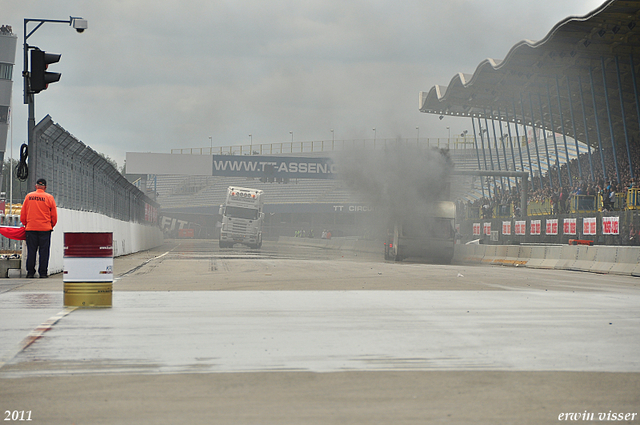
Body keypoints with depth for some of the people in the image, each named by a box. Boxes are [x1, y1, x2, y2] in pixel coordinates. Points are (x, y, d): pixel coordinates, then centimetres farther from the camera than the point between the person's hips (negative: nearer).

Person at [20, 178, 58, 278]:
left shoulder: (28, 196, 5)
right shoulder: (49, 197, -1)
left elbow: (23, 214, 9)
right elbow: (54, 215, 1)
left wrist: (26, 224, 23)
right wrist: (51, 226, 16)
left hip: (30, 228, 2)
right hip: (45, 228, -2)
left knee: (31, 251, 6)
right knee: (44, 251, 2)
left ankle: (30, 272, 5)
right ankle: (43, 272, 0)